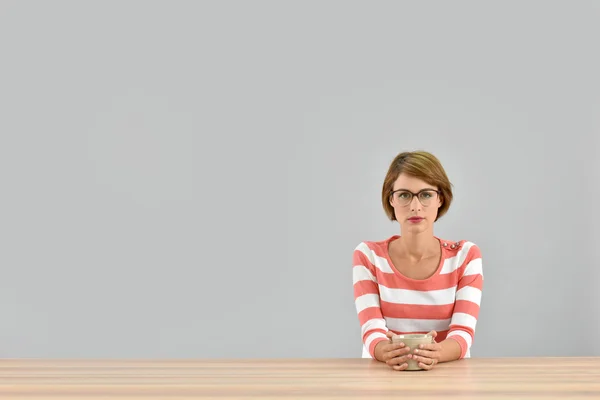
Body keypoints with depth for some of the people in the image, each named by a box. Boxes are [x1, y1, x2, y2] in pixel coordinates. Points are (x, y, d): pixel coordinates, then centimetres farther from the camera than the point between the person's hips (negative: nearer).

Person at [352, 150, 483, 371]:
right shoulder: (368, 256, -1)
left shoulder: (465, 255, 0)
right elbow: (372, 332, -10)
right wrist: (386, 351, -32)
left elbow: (463, 333, -10)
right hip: (385, 373, 0)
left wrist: (437, 353, -30)